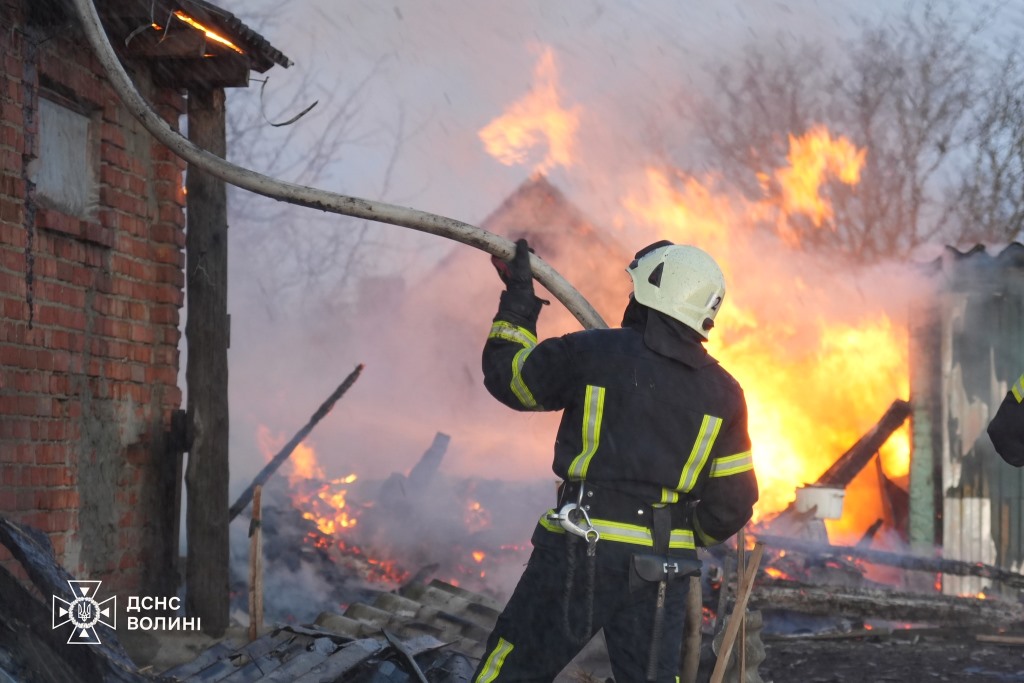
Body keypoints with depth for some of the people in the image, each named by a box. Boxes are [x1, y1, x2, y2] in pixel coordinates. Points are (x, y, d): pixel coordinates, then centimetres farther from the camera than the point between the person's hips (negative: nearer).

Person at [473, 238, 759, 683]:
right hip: (660, 571, 3)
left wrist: (518, 298, 22)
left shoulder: (590, 353, -6)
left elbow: (505, 374, 10)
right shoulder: (723, 393, 4)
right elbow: (731, 505, 6)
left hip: (578, 553, -3)